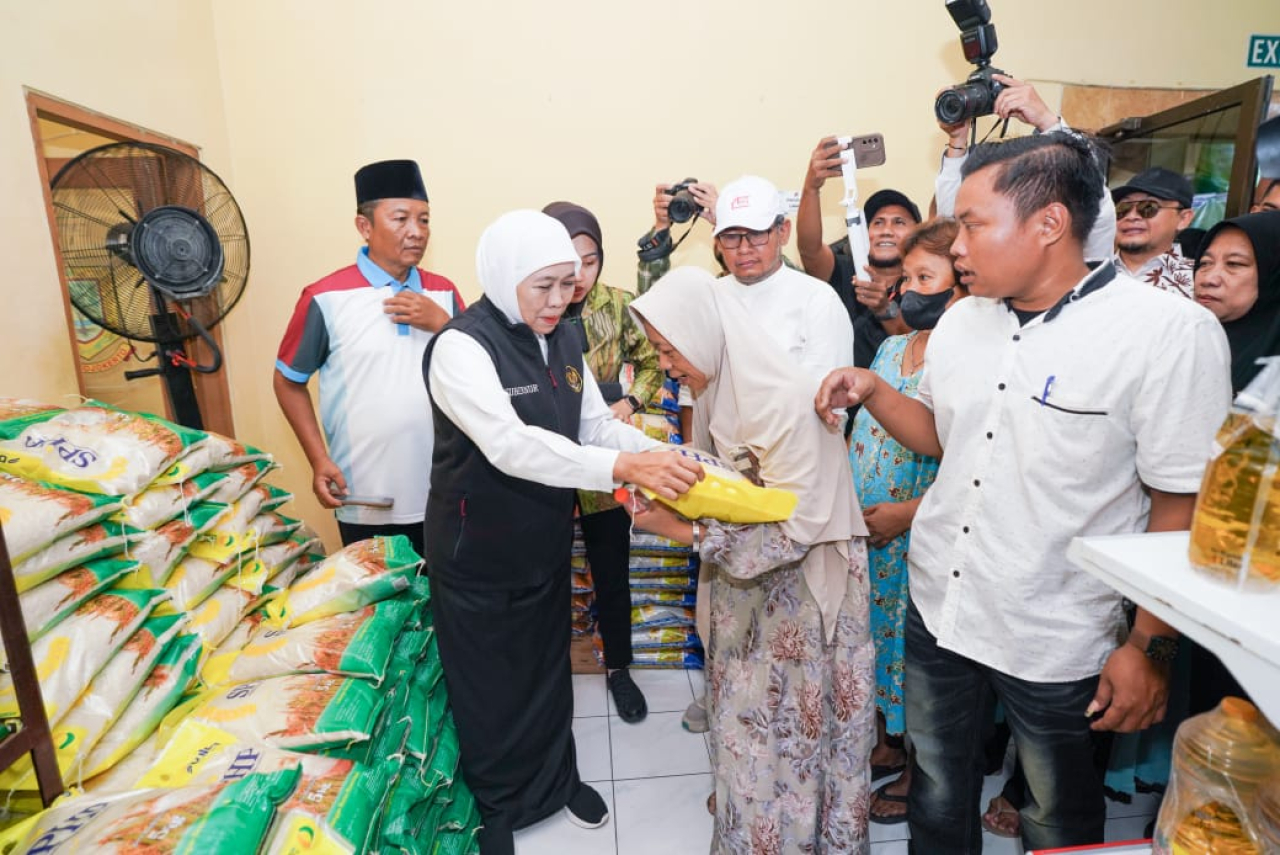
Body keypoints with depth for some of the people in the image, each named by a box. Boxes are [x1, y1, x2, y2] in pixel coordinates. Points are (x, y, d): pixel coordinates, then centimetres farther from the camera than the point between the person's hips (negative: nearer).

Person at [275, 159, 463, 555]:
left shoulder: (443, 293, 4)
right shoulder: (326, 298, -7)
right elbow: (288, 381, 3)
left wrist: (441, 323, -11)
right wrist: (319, 460, -5)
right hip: (365, 504, -3)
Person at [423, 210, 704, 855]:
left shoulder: (562, 341, 2)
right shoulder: (462, 346, -22)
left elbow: (597, 424, 1)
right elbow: (511, 444, -36)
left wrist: (657, 454, -18)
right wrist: (625, 467, -41)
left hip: (545, 545, 6)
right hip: (478, 554, -6)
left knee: (549, 669, 23)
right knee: (489, 684, 14)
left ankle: (557, 778, 48)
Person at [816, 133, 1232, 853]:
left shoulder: (1170, 332, -16)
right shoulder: (961, 321, 2)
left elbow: (1182, 505, -13)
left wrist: (1151, 646, -10)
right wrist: (871, 389, -4)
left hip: (1057, 644, -4)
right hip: (938, 610, 5)